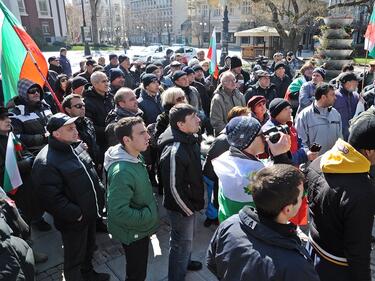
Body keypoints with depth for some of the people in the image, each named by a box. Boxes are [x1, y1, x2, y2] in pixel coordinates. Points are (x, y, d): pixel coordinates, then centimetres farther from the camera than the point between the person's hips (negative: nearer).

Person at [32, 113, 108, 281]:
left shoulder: (76, 146, 1)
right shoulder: (45, 162, -26)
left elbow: (91, 172, 14)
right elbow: (52, 199, -27)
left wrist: (101, 194, 7)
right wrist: (76, 214, -21)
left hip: (91, 212, 8)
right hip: (73, 220, -8)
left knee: (89, 249, 29)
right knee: (74, 258, 15)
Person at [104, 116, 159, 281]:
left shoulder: (134, 157, -3)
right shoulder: (122, 172, -35)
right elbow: (119, 212, -35)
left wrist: (150, 212, 10)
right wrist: (148, 216, -25)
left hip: (140, 229, 8)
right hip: (133, 233, -8)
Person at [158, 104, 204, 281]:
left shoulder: (190, 139, -2)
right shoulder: (174, 151, -33)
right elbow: (174, 187, -27)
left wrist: (195, 203, 16)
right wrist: (189, 210, -14)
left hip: (191, 202, 9)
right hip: (181, 208, -9)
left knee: (188, 238, 30)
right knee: (182, 244, 11)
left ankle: (185, 262, 55)